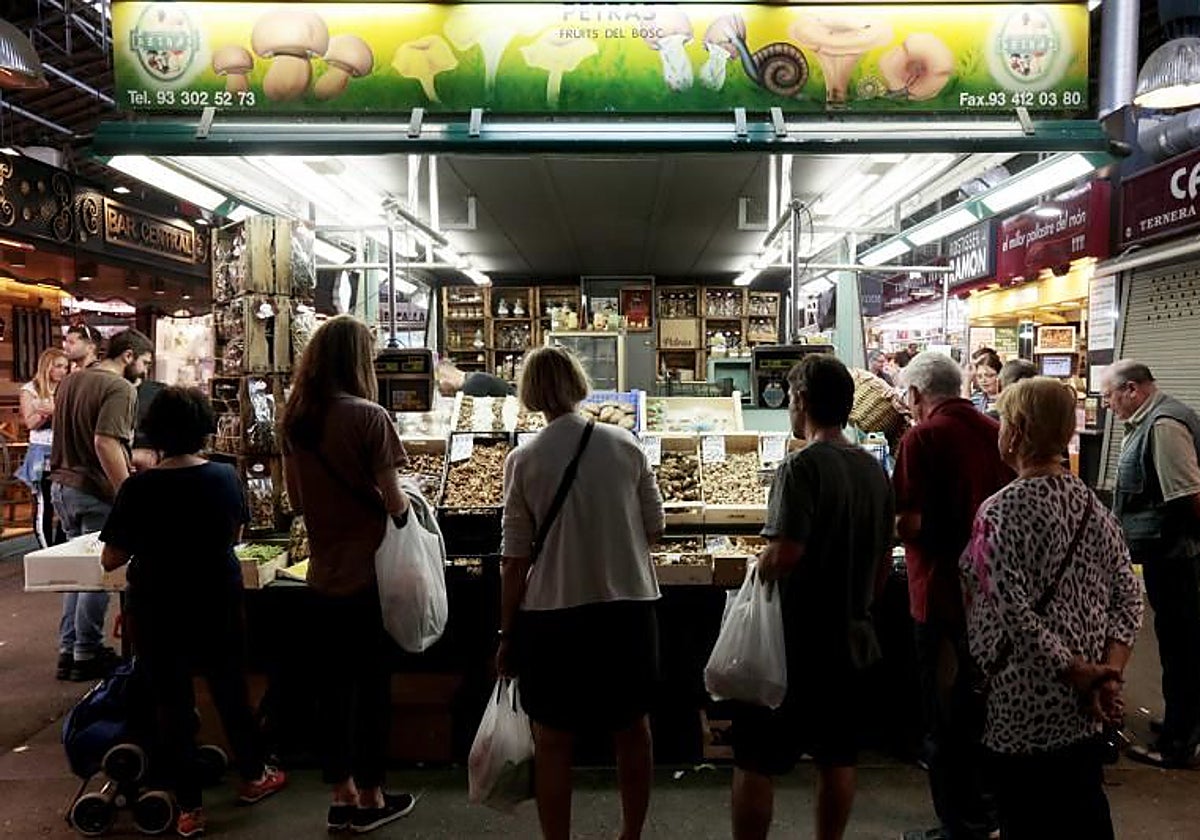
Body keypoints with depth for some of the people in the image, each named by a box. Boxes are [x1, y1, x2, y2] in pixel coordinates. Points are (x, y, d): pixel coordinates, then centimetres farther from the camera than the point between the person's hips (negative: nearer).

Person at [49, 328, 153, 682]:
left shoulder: (71, 380, 14)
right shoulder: (120, 388, -15)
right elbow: (105, 443, -26)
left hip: (62, 485, 9)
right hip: (95, 493, -9)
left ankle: (68, 649, 23)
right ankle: (86, 655, 10)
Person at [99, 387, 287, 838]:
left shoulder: (137, 488, -16)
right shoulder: (226, 477, -10)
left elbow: (111, 559, -9)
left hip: (157, 611, -2)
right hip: (219, 603, 2)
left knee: (171, 701, 11)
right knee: (231, 690, 19)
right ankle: (253, 776, 35)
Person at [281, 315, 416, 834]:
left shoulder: (294, 418, 2)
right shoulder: (368, 417, -17)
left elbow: (297, 500, 9)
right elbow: (393, 502, -16)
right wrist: (404, 503, 4)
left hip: (324, 573, 6)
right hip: (368, 573, -5)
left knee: (332, 684, 15)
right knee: (372, 686, 8)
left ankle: (341, 797, 28)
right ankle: (369, 801, 22)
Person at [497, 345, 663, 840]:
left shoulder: (524, 460, -9)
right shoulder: (624, 446, -4)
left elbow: (516, 557, -6)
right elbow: (655, 527, 4)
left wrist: (507, 633, 3)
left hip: (554, 613, -2)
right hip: (630, 603, 3)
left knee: (553, 739, 12)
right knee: (633, 729, 19)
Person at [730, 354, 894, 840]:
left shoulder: (802, 466, -18)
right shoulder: (874, 469, 5)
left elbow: (785, 555, -27)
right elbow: (883, 561, 12)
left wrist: (761, 567, -6)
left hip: (795, 641, -7)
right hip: (850, 638, 8)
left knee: (755, 762, 4)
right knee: (838, 759, 17)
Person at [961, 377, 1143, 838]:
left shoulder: (1001, 511, -18)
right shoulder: (1091, 503, 3)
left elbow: (1015, 614, -24)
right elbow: (1128, 595, 2)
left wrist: (1076, 676, -14)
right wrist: (1109, 672, -4)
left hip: (1026, 705, -7)